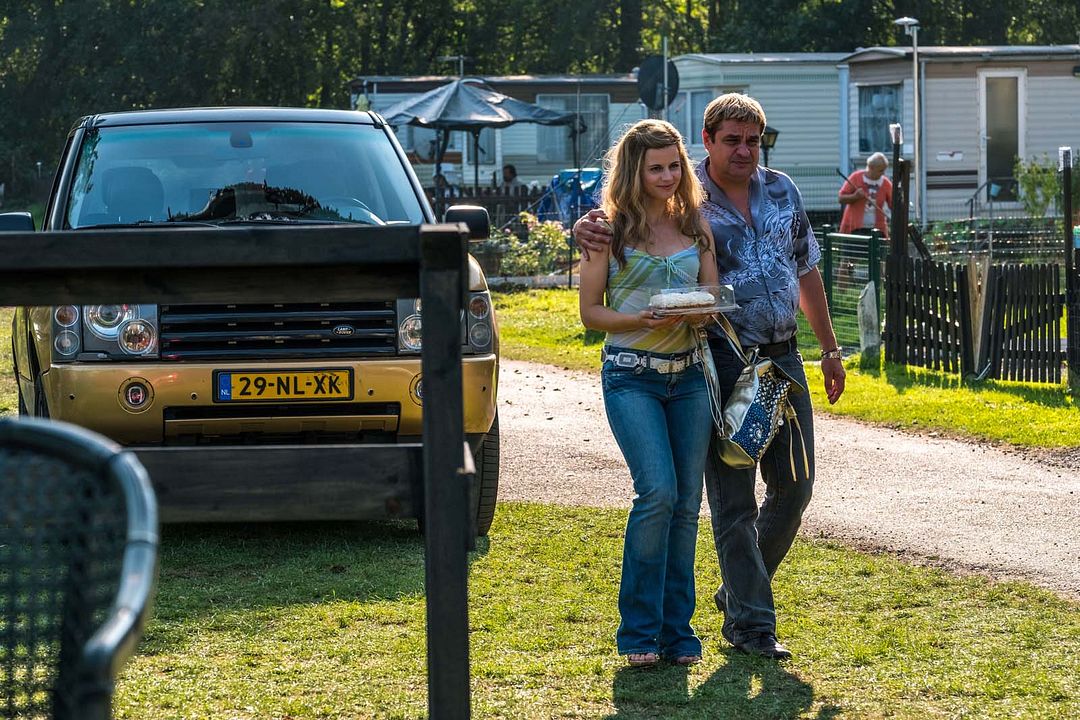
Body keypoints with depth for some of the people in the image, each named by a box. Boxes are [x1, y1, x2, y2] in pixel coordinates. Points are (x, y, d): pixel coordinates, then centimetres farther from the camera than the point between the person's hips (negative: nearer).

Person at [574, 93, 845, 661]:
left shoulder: (781, 190, 9)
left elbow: (806, 270, 19)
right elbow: (616, 219, -5)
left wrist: (829, 347, 18)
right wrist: (586, 226, -30)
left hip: (783, 357, 5)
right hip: (723, 360, -5)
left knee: (794, 485, 9)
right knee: (733, 496, -2)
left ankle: (739, 592, 28)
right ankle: (749, 620, 5)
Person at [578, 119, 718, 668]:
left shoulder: (695, 228, 11)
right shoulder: (610, 230, 1)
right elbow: (590, 313, 0)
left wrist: (700, 313, -11)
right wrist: (642, 321, -17)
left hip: (689, 376, 4)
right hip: (632, 377, -4)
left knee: (687, 503, 3)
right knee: (658, 491, -18)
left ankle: (677, 630, 12)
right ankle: (640, 630, -7)